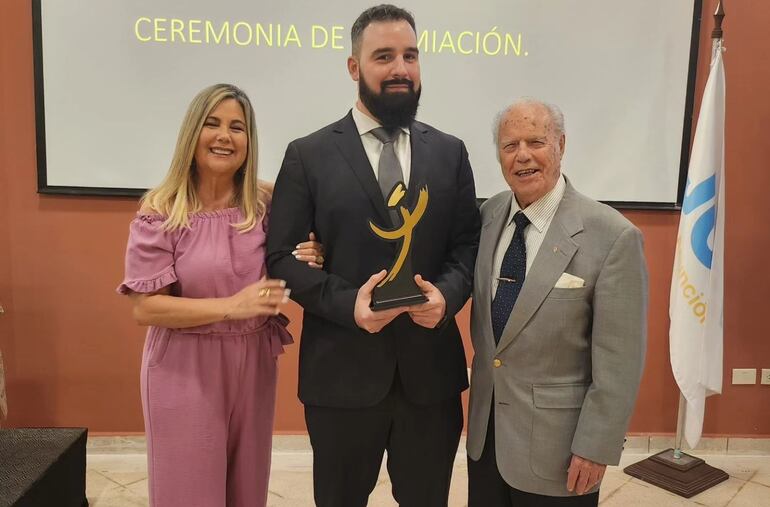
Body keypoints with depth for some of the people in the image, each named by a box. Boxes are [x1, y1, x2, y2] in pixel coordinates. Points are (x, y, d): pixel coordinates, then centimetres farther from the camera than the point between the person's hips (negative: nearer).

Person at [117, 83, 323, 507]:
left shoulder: (266, 203, -2)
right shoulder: (160, 211, -12)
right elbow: (145, 307, -14)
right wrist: (231, 306, -25)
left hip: (253, 365, 4)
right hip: (185, 370, -3)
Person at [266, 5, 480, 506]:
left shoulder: (450, 152, 6)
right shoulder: (309, 155, -1)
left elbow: (469, 244, 7)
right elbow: (283, 255, -4)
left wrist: (448, 292, -14)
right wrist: (346, 303, -19)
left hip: (431, 367, 2)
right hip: (341, 369, -1)